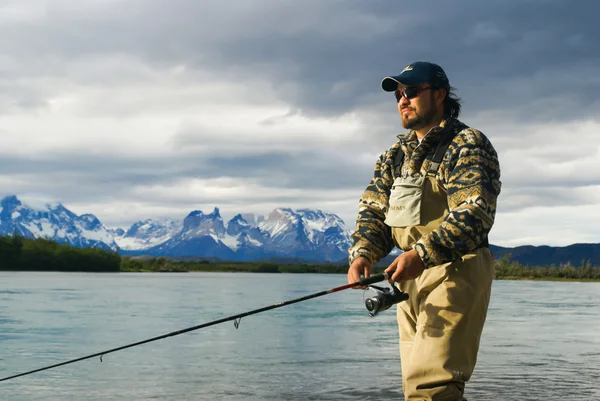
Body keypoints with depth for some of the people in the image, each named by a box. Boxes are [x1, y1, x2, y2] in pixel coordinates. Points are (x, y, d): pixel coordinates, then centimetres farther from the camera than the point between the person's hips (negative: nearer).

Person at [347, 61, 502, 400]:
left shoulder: (468, 146, -6)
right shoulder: (395, 156, 17)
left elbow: (474, 213, -19)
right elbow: (373, 209, 11)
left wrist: (423, 253, -30)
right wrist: (362, 252, -10)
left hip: (456, 272, -8)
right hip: (410, 279, 8)